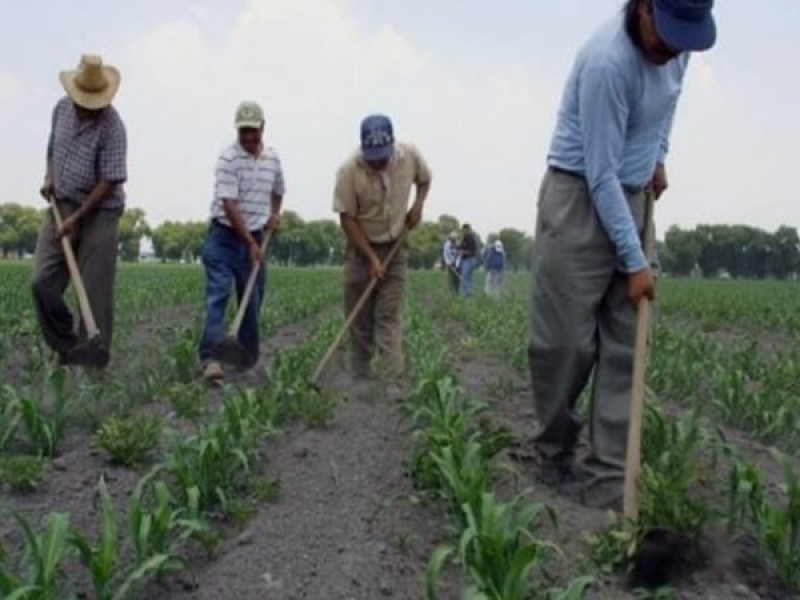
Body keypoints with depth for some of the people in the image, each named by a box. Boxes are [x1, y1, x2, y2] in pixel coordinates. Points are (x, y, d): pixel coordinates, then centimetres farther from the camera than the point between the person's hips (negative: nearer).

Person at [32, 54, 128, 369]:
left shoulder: (112, 127, -17)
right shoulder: (62, 108, 3)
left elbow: (110, 181, -17)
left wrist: (77, 218, -18)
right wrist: (49, 175, 3)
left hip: (99, 211, -6)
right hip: (61, 204, 6)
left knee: (95, 292, -6)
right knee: (42, 281, -2)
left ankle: (89, 361, 3)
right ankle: (66, 346, 16)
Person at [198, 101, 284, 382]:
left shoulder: (273, 157, 8)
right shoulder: (229, 158, -12)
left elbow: (277, 191, 28)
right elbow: (229, 205, -18)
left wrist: (275, 213, 8)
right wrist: (250, 243, -20)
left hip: (256, 237, 6)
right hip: (225, 235, -6)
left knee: (253, 301, 8)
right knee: (218, 295, -13)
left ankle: (249, 359, 18)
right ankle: (211, 357, -19)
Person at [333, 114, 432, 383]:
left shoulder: (411, 155, -14)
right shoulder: (348, 170, -23)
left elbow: (424, 179, 10)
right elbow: (347, 218, -16)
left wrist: (418, 204, -9)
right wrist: (371, 258, -19)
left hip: (395, 246, 1)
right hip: (361, 247, -1)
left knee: (389, 315, -7)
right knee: (359, 319, 2)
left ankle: (390, 380, -10)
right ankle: (361, 379, 14)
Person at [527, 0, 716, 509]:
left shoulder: (675, 42, -2)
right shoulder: (607, 62, -25)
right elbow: (601, 176, -23)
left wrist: (659, 157, 11)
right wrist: (635, 262, -20)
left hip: (632, 199, 7)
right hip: (579, 197, -7)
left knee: (624, 346, 1)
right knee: (566, 342, -6)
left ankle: (608, 473, 5)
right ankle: (555, 456, 14)